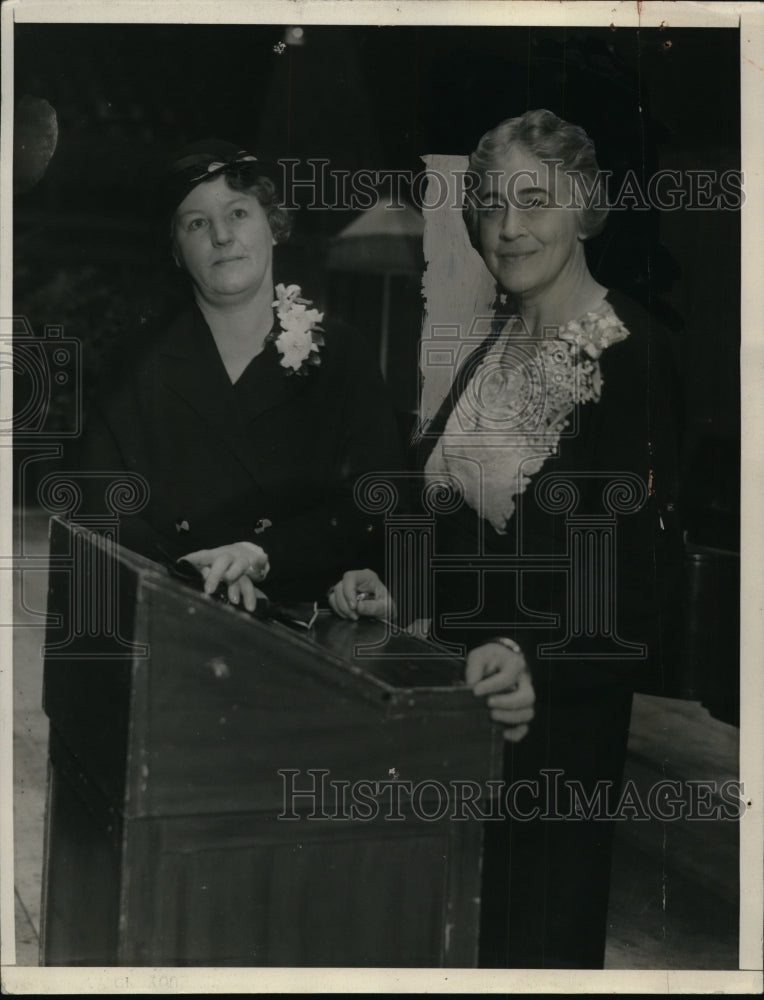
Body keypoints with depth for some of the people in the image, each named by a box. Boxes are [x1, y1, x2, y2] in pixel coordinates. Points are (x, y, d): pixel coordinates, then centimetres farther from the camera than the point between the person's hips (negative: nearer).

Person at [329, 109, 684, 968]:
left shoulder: (630, 352, -15)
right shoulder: (500, 345, 8)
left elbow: (632, 550, -21)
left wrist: (529, 655, -33)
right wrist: (393, 587, 1)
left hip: (560, 692, -7)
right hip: (462, 664, 7)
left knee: (535, 924, 8)